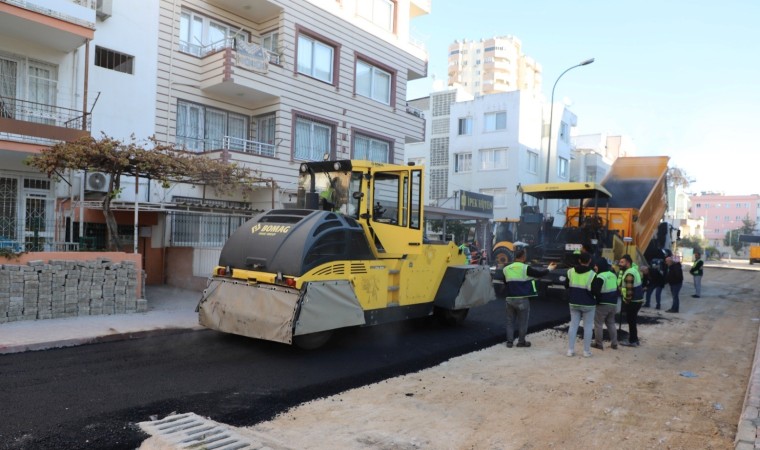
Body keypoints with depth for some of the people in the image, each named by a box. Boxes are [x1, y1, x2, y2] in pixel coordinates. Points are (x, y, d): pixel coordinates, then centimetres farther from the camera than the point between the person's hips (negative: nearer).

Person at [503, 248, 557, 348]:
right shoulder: (526, 268, -11)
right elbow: (539, 273, -1)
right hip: (522, 299, -4)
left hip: (510, 298, 4)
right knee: (522, 321, 8)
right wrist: (549, 269, 17)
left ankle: (509, 341, 14)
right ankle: (521, 341, 16)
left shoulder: (507, 269, 4)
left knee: (510, 321, 13)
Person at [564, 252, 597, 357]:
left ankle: (570, 350, 9)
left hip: (574, 303, 4)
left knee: (573, 325, 10)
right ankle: (586, 351, 10)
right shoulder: (592, 274, -15)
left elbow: (566, 285, 9)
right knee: (588, 327, 7)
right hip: (588, 304, -4)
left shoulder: (570, 271, -1)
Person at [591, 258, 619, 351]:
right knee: (611, 323, 17)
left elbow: (595, 291, -22)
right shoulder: (613, 275, 8)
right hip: (613, 303, 8)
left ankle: (598, 343, 5)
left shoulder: (600, 277, -18)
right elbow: (617, 289, 17)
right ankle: (614, 343, 17)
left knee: (598, 324, 2)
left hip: (602, 304, -8)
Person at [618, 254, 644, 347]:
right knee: (632, 320, 19)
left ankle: (632, 341, 7)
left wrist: (627, 300, -19)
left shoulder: (629, 274, -22)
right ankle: (634, 339, 28)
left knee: (631, 321, -1)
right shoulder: (633, 269, 13)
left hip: (633, 301, -10)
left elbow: (629, 290, -27)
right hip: (637, 300, 10)